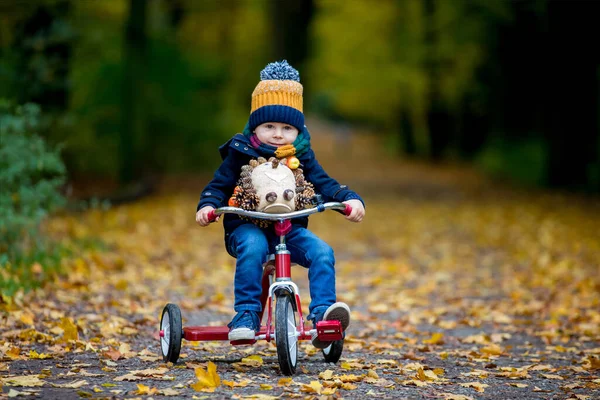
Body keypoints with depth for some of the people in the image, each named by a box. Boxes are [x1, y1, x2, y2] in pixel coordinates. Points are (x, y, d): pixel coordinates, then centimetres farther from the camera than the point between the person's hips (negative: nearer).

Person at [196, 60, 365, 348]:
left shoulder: (301, 157, 9)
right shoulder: (241, 154, 3)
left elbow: (324, 184, 6)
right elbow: (219, 186, 3)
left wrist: (350, 199, -13)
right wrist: (207, 206, -19)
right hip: (248, 226, -3)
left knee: (322, 252, -24)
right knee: (253, 247, -37)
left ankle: (322, 313, -28)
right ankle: (246, 314, -32)